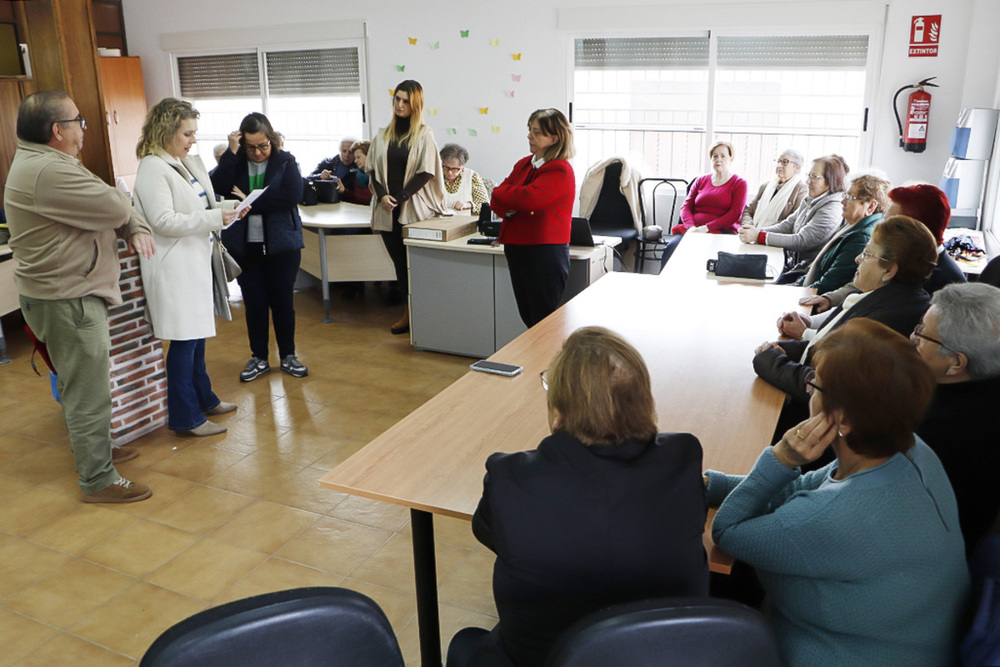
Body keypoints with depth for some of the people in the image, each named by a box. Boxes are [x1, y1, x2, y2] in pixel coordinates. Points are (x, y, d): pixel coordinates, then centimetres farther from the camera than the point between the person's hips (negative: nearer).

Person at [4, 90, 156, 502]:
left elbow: (118, 207, 11)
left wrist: (136, 229, -9)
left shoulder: (44, 162, 12)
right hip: (66, 300, -11)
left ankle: (93, 450, 41)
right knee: (90, 393, -2)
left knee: (79, 385, 24)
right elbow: (115, 208, -23)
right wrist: (130, 216, 1)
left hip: (68, 294, 11)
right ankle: (98, 481, 10)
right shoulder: (47, 173, -24)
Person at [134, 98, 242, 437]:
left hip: (196, 260, 9)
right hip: (174, 266, -9)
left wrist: (227, 209, 5)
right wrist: (216, 217, -20)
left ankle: (203, 398, 33)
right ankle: (185, 417, 8)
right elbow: (164, 221, -21)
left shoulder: (188, 162, 13)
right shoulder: (152, 168, -14)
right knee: (183, 340, -3)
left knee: (197, 333, 18)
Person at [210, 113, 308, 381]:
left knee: (283, 301, 7)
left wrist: (250, 202, -16)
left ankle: (288, 356, 23)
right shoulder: (236, 162, 4)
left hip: (281, 245, -2)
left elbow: (292, 195, -18)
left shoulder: (285, 161, -2)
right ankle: (259, 358, 23)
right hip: (244, 246, 2)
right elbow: (219, 186, -13)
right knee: (254, 304, 9)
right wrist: (231, 153, -18)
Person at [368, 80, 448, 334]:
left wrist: (400, 197, -12)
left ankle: (411, 313, 11)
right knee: (399, 261, 8)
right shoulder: (383, 135, 12)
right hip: (388, 210, 4)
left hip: (414, 209, -4)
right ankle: (410, 311, 17)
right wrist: (382, 195, -7)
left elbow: (426, 172, -7)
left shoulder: (424, 135, -1)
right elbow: (373, 169, 11)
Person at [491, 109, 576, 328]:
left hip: (545, 253, -8)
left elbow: (527, 199, -25)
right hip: (516, 249, 8)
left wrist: (500, 191, -7)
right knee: (527, 316, 15)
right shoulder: (524, 164, 14)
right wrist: (508, 210, -13)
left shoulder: (560, 170, -12)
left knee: (543, 320, -1)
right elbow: (497, 202, 10)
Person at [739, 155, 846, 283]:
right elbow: (786, 226, 11)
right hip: (792, 265, 8)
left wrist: (759, 236, -22)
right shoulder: (809, 202, 14)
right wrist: (755, 231, -8)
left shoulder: (832, 209, -15)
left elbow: (801, 241, -21)